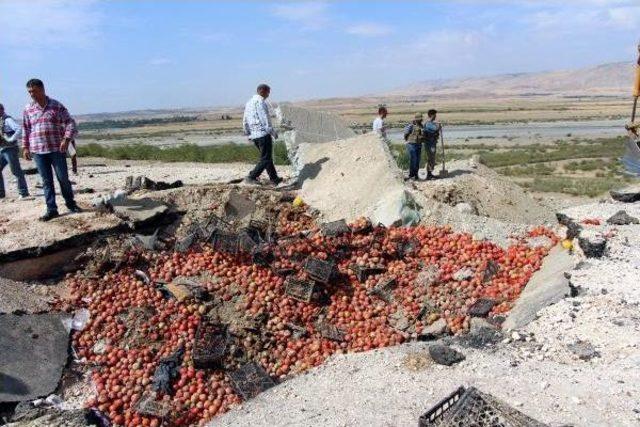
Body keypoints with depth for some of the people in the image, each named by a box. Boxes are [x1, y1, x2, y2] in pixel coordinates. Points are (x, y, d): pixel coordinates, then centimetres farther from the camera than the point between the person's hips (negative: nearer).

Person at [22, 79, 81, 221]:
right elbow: (25, 129, 16)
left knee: (63, 177, 3)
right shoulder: (28, 109, 8)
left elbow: (70, 123, -1)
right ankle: (51, 209, 8)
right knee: (46, 181, 4)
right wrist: (25, 147, 12)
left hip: (57, 149, -2)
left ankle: (70, 203, 22)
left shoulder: (57, 106, 0)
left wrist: (66, 139, -14)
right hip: (38, 151, 2)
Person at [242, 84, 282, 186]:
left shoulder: (248, 103, 16)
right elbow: (264, 119, -18)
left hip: (253, 135, 9)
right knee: (266, 159, -4)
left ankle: (274, 179, 21)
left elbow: (245, 121, 18)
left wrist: (247, 134, 22)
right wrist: (272, 132, -12)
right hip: (263, 134, -9)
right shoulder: (260, 102, -12)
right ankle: (251, 177, -10)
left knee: (267, 157, 16)